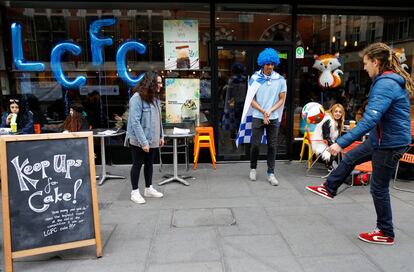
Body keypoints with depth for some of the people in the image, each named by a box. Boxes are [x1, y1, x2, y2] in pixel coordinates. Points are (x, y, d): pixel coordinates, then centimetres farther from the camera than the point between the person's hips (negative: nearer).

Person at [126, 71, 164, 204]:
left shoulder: (155, 98, 7)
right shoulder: (137, 98, -18)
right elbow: (135, 122, -22)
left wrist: (161, 135, 9)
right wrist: (143, 141, -23)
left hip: (152, 139, 7)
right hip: (139, 140, -7)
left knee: (149, 163, 16)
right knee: (138, 164, 6)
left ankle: (149, 189, 31)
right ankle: (135, 192, 20)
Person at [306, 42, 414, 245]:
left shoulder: (385, 84, -25)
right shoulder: (390, 80, 6)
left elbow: (369, 119, -34)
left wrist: (342, 142, -35)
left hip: (390, 143, -9)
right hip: (380, 139, 10)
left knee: (379, 188, 5)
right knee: (349, 158, 20)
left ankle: (386, 234, 22)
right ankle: (329, 189, 38)